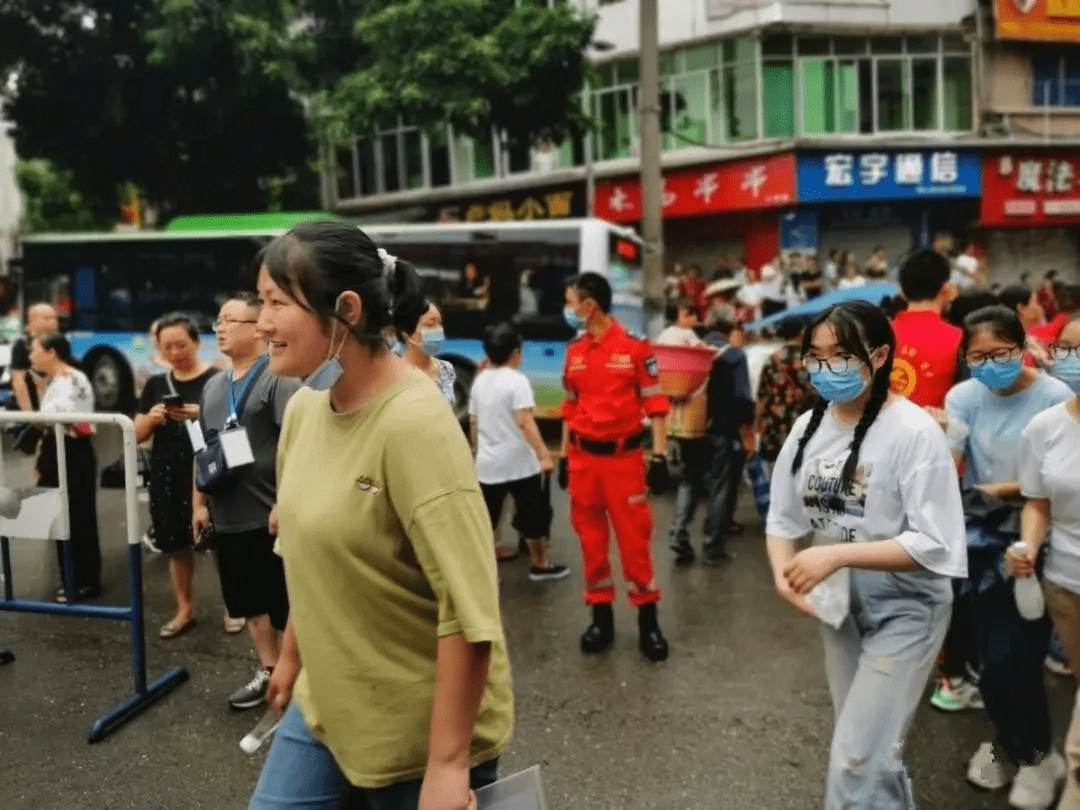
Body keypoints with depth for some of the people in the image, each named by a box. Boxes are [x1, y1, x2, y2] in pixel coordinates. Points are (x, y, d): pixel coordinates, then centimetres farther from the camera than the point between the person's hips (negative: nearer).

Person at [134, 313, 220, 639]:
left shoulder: (217, 379, -6)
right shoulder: (155, 384, 9)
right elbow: (138, 435, 11)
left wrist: (202, 416, -24)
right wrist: (151, 417, -9)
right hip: (167, 475, 5)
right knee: (176, 546, 13)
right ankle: (184, 610, 26)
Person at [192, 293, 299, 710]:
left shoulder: (279, 379, -11)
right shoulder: (213, 386, 15)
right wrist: (199, 502, 18)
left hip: (270, 516, -8)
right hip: (227, 518, 8)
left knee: (283, 602, 3)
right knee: (248, 601, 17)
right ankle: (268, 670, 31)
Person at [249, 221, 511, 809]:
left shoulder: (415, 424, -25)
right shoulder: (304, 408, -1)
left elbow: (469, 612, -26)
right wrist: (292, 656, 19)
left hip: (421, 732, -7)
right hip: (325, 704, 7)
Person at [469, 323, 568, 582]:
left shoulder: (479, 381, 6)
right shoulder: (517, 380, -12)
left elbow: (473, 423, 12)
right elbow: (525, 422, -22)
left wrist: (476, 453, 25)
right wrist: (544, 455, -24)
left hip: (488, 463, 5)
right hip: (519, 462, -5)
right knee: (533, 515, 11)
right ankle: (541, 565, 23)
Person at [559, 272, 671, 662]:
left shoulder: (635, 346, -8)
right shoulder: (574, 351, 7)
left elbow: (655, 404, -6)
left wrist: (660, 457, -9)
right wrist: (564, 456, 13)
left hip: (624, 456, -5)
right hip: (583, 457, 5)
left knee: (635, 538, 1)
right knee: (591, 538, 10)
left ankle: (647, 619, 14)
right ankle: (601, 616, 22)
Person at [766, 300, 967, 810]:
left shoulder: (914, 432, -21)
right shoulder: (808, 428, -3)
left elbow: (935, 545, -24)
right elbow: (782, 519, 3)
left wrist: (837, 554, -30)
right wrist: (784, 574, -16)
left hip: (904, 610, -6)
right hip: (840, 605, 6)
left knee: (856, 763, -7)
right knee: (868, 749, 22)